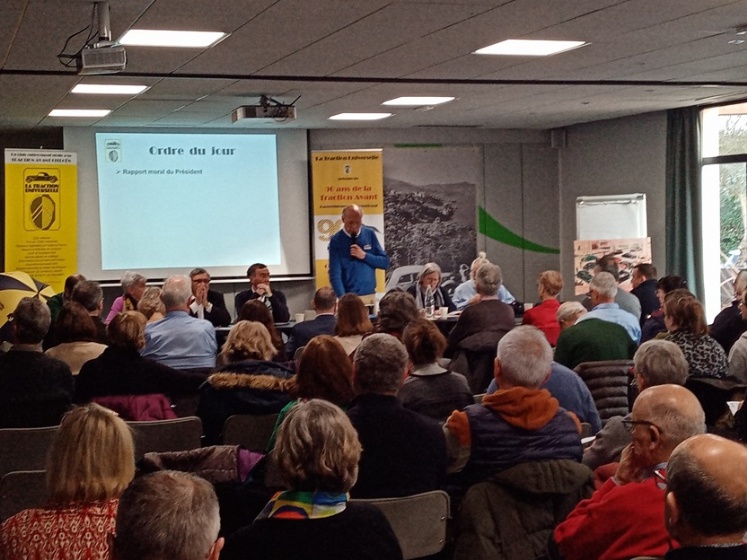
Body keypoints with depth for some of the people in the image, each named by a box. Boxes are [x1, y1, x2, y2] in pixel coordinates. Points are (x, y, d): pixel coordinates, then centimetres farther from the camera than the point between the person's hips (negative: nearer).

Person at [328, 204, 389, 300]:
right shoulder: (336, 240, -6)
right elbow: (335, 274, -11)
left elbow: (385, 263, 4)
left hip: (370, 295, 3)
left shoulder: (370, 234, 3)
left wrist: (365, 256, -12)